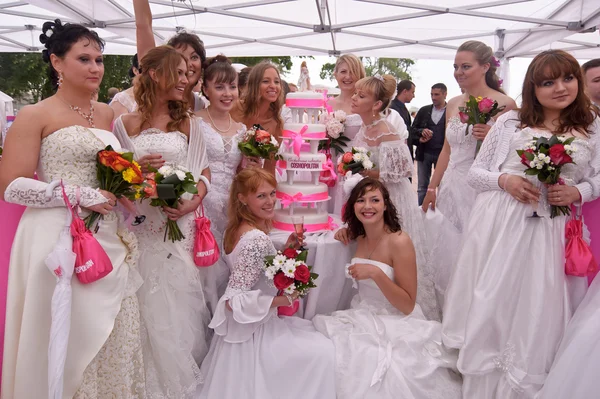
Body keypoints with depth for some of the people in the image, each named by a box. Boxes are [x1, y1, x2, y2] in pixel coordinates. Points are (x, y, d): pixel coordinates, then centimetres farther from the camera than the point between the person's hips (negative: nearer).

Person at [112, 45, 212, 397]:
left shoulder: (189, 122, 8)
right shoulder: (125, 124, 4)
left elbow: (204, 173, 5)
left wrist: (192, 203, -12)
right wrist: (135, 170, -12)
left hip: (183, 226, 1)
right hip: (143, 229, 0)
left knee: (183, 303, 4)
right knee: (153, 309, 4)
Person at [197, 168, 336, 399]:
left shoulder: (237, 228, 1)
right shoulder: (257, 239, -28)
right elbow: (234, 301, -29)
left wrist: (285, 251, 0)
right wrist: (283, 299, -22)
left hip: (247, 324, 10)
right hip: (252, 329, -10)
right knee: (322, 352, 0)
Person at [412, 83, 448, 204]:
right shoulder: (424, 110, 8)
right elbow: (413, 128, 10)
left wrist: (428, 140, -12)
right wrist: (422, 131, -12)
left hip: (442, 153, -3)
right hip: (424, 153, 3)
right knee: (422, 186, 9)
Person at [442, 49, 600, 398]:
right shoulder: (510, 121, 4)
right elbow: (475, 173, 6)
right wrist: (504, 180, -12)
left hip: (551, 230, 1)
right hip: (500, 225, -1)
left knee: (537, 314, 5)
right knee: (490, 305, 5)